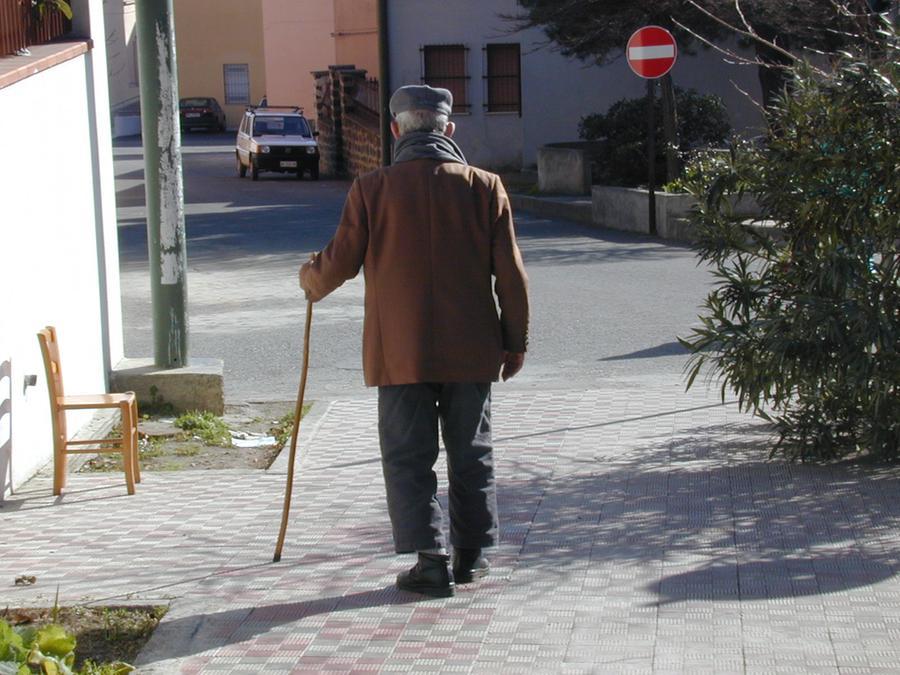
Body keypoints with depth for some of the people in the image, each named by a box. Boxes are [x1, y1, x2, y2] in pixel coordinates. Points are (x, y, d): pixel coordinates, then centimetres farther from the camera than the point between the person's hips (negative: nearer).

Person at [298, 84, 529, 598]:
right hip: (471, 350, 2)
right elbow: (511, 274, -2)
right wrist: (515, 341, 8)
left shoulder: (372, 190, -6)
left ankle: (431, 559, -1)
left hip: (400, 352, -2)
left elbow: (339, 262, -2)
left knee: (408, 457, 5)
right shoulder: (485, 187, -3)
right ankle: (472, 554, 22)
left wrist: (311, 281, 21)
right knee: (471, 453, 15)